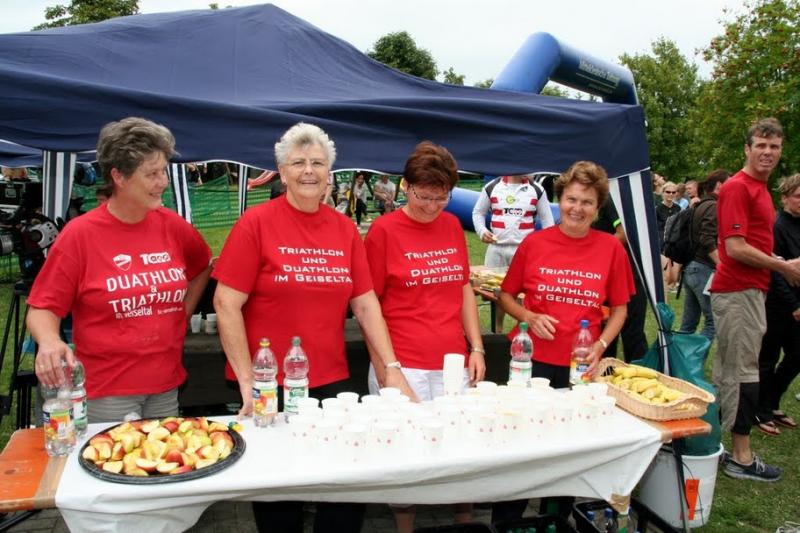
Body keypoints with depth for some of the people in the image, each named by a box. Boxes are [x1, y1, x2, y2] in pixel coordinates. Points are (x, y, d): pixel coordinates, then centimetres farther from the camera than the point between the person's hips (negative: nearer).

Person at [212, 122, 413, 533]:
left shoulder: (345, 229, 5)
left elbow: (366, 303, 5)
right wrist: (247, 382, -15)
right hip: (269, 387, -3)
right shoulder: (256, 223, -8)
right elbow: (226, 304, -11)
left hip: (333, 381, 4)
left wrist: (391, 368, -2)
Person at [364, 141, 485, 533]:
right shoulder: (384, 229, -6)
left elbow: (464, 290, 14)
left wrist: (476, 347, 6)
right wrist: (383, 367, -9)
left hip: (454, 363, 4)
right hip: (403, 366, -4)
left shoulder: (452, 226, 8)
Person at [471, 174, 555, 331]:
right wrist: (482, 231, -7)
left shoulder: (537, 190, 4)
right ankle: (497, 330, 28)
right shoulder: (492, 187, 3)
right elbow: (478, 212, 12)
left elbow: (547, 220, 9)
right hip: (496, 248, 1)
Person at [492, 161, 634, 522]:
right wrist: (530, 318, -13)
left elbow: (619, 309, 6)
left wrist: (600, 346, -9)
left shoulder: (611, 248, -2)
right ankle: (506, 519, 28)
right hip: (532, 360, -1)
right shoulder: (534, 242, -4)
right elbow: (506, 296, 5)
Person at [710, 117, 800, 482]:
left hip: (749, 290, 10)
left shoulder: (760, 189, 16)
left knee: (728, 370, 14)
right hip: (738, 292, -10)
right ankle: (741, 458, 6)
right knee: (743, 372, -3)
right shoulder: (737, 188, -14)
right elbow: (735, 248, -20)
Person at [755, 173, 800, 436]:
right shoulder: (777, 227, -14)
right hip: (778, 305, -7)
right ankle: (762, 411, 16)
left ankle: (772, 404, 29)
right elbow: (774, 271, -17)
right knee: (768, 359, 4)